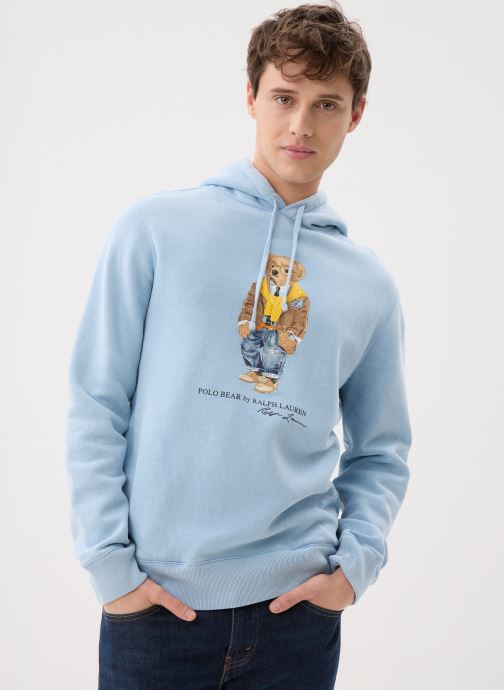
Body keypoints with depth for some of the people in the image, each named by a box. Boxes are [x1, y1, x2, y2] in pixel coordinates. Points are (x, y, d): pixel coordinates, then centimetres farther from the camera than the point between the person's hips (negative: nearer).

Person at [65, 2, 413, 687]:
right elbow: (96, 406, -3)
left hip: (299, 607, 3)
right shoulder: (155, 226, -2)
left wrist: (357, 560, -2)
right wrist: (108, 558, -8)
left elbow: (381, 451, 12)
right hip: (156, 601, -2)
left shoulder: (371, 283, 6)